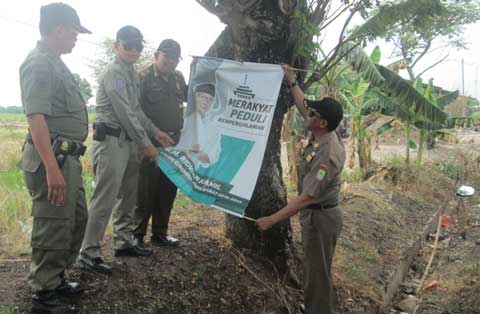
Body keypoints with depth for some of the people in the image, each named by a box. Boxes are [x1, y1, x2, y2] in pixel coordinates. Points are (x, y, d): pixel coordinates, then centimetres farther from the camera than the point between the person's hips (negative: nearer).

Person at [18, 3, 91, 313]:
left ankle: (57, 278, 34)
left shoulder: (55, 63, 18)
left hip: (67, 158, 10)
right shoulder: (39, 63, -13)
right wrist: (52, 169, -27)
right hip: (53, 159, -10)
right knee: (53, 228, -1)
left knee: (77, 219, 19)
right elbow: (36, 117, -22)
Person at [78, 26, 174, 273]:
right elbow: (124, 113, -17)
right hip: (111, 141, -10)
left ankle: (123, 242, 27)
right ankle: (88, 253, -3)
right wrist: (145, 143, -14)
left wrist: (155, 132, 18)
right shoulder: (114, 72, -11)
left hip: (128, 141, 10)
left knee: (128, 196, 15)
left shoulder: (131, 73, 18)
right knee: (104, 199, -9)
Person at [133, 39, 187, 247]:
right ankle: (137, 235, 12)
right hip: (151, 143, -7)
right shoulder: (143, 77, -9)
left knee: (168, 190, 12)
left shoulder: (178, 78, 12)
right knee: (146, 190, -1)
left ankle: (160, 234, 24)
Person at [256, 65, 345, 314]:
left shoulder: (327, 155, -31)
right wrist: (291, 82, 16)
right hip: (315, 213, 10)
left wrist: (272, 219, -27)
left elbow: (306, 198, -30)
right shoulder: (325, 134, -4)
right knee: (314, 267, 23)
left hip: (320, 217, -10)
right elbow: (303, 108, 14)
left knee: (318, 271, 4)